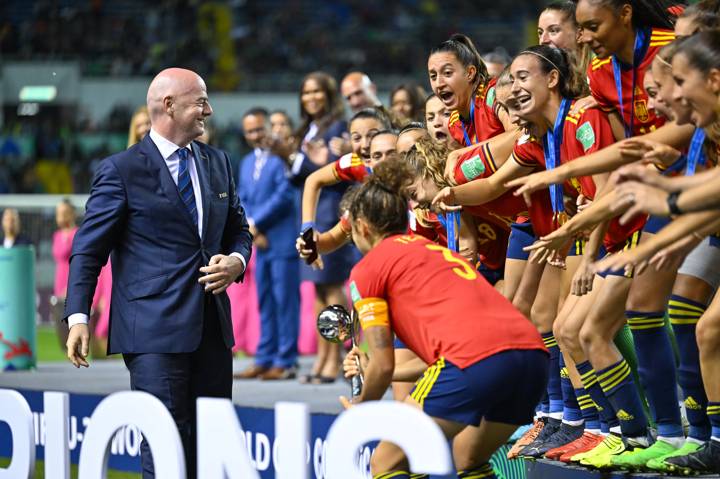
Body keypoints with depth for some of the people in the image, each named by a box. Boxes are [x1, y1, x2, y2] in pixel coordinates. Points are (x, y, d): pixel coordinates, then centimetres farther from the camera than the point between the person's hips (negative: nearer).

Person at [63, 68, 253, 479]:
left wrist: (237, 260, -1)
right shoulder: (123, 170, -5)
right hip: (154, 332, -6)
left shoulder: (217, 163, 13)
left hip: (212, 327, 6)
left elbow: (239, 230, 23)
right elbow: (88, 249, -4)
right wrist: (78, 317, -12)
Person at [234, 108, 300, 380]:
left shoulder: (282, 158, -8)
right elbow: (242, 201, 15)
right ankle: (265, 359, 15)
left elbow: (284, 196, -16)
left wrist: (254, 223, -9)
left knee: (285, 300, -4)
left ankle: (286, 361, -2)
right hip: (261, 243, 8)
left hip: (282, 242, -8)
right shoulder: (246, 164, 19)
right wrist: (253, 231, -2)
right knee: (265, 302, 11)